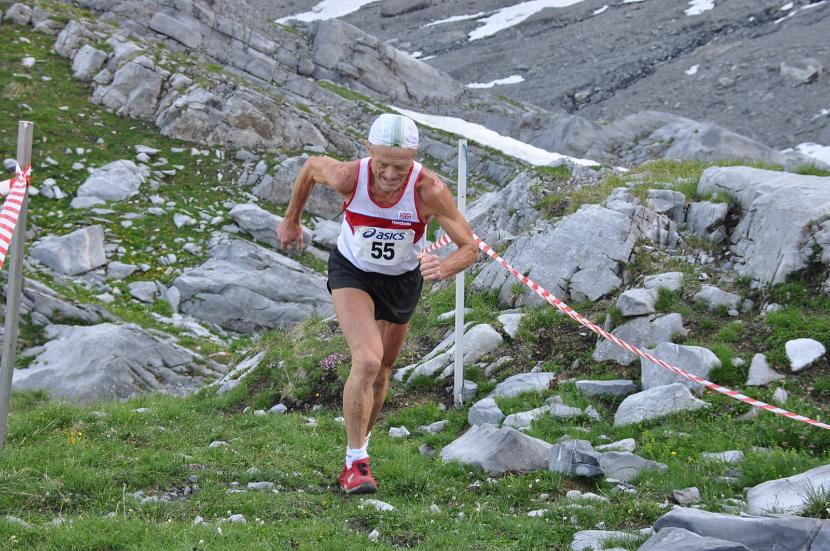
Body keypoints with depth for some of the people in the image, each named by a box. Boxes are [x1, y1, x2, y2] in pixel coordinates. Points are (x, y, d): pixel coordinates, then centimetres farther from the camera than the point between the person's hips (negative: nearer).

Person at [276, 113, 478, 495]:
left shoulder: (429, 190, -33)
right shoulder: (348, 177, -31)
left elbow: (470, 246, -26)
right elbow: (311, 166, -7)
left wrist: (444, 269, -47)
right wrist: (291, 219, 6)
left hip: (403, 280, 2)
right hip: (352, 273, -2)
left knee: (381, 371, 18)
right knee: (367, 362, -23)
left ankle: (360, 442, 45)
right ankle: (355, 461, -9)